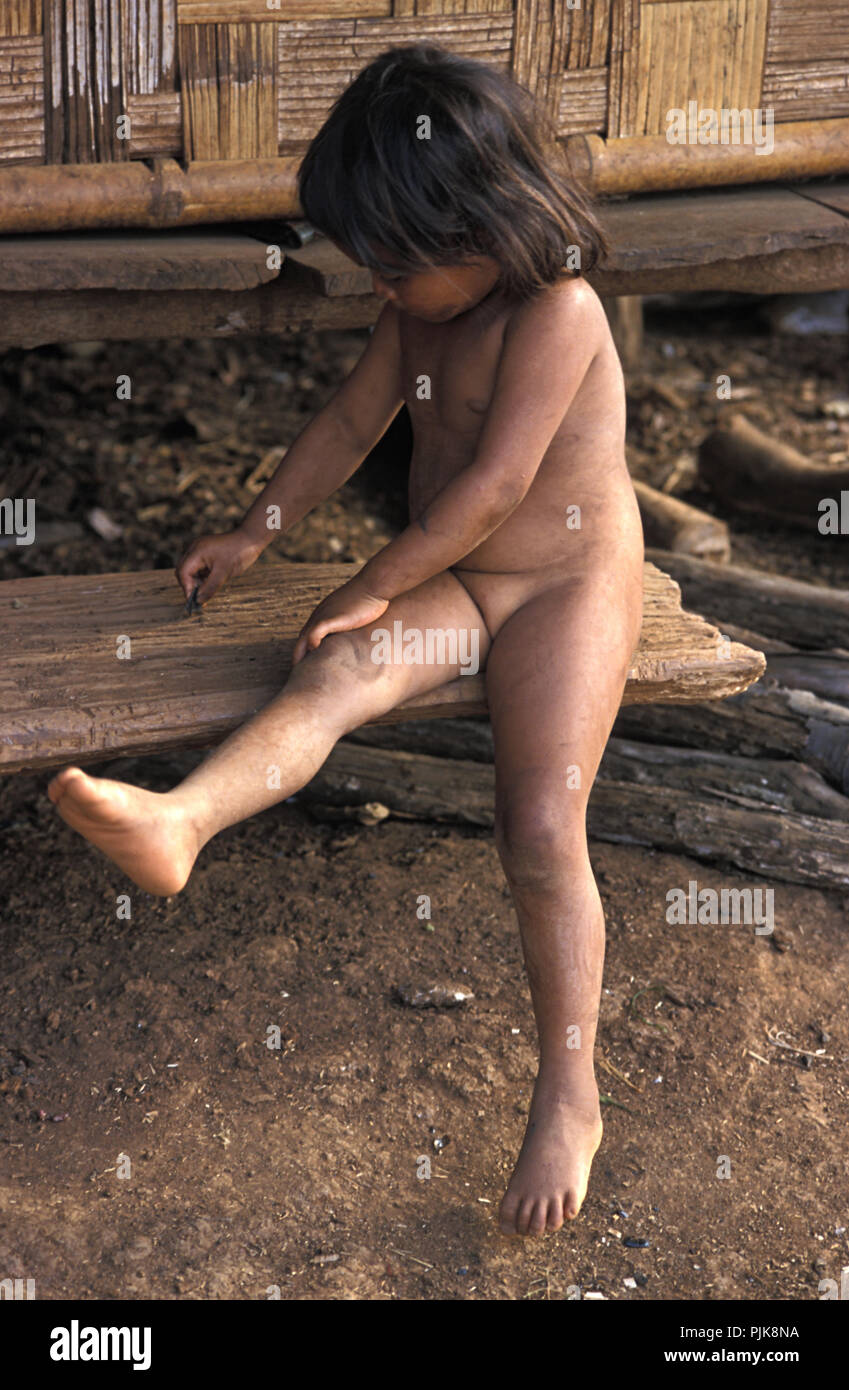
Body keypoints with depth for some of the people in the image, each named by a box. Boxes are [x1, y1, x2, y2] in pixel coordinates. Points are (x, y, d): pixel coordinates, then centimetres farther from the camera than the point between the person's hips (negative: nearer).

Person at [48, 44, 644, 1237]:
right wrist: (259, 531, 17)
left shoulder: (557, 311, -19)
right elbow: (353, 422, 19)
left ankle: (568, 1099, -10)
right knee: (334, 674, -26)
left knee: (544, 833, -21)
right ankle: (178, 822, -53)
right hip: (445, 580, 6)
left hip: (566, 587, -6)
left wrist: (374, 587, -17)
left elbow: (494, 485, -22)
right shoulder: (419, 311, 6)